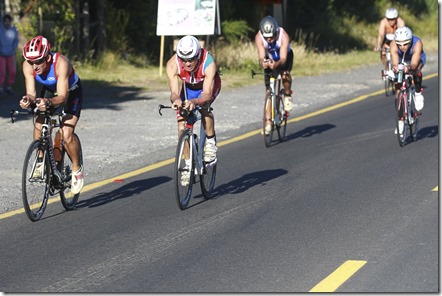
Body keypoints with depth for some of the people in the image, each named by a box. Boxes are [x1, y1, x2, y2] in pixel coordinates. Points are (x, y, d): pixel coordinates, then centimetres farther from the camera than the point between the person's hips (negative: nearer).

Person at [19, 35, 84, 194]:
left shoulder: (61, 63, -39)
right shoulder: (28, 65, -26)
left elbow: (62, 97, -40)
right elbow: (32, 94, -26)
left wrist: (48, 102, -60)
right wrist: (28, 100, -49)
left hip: (71, 92, -4)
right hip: (49, 90, 4)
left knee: (66, 134, -19)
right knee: (39, 125, -18)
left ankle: (77, 169, 3)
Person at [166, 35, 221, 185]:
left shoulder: (208, 63, -40)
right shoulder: (172, 65, -33)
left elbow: (207, 94, -44)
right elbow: (174, 91, -35)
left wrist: (194, 101, -65)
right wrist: (176, 100, -59)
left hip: (209, 85, -3)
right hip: (188, 87, 3)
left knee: (204, 105, -35)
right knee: (182, 126, -10)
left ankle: (211, 142, -13)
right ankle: (189, 165, 5)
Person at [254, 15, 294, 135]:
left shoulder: (283, 36, -37)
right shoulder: (259, 37, -32)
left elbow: (283, 59, -43)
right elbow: (261, 57, -37)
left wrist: (277, 64, -64)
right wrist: (263, 63, -60)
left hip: (285, 56, -1)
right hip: (269, 59, 2)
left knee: (284, 74, -34)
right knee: (268, 90, -8)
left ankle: (288, 95, -4)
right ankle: (268, 123, -3)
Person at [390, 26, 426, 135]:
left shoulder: (417, 43, -39)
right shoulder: (393, 45, -34)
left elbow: (414, 64, -47)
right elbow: (395, 62, -43)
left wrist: (409, 68, -69)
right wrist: (395, 67, -66)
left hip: (417, 60, -2)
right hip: (401, 61, 2)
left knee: (416, 71, -37)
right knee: (399, 91, -6)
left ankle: (418, 93, -13)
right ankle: (401, 119, 8)